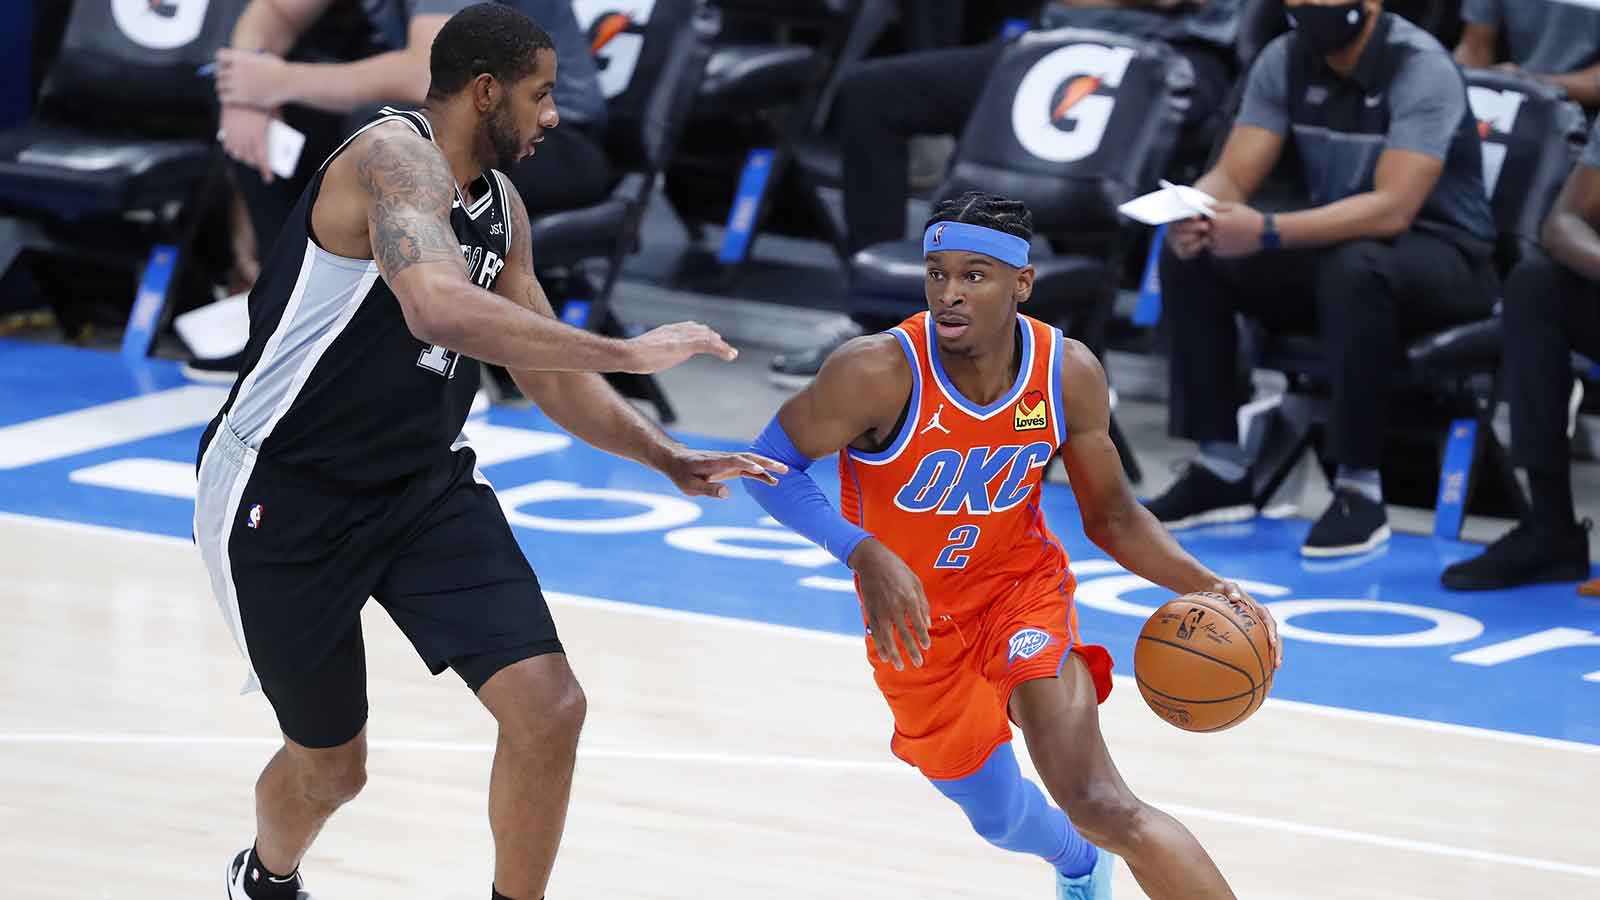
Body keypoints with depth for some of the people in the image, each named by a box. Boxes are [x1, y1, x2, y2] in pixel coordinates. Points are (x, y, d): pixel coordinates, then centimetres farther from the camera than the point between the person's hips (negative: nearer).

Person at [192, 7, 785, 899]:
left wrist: (671, 460, 7)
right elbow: (440, 308, -41)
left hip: (424, 485, 7)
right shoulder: (394, 156, -22)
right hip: (288, 498, -7)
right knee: (331, 764, 9)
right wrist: (627, 353, -39)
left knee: (550, 708, -11)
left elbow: (548, 374, 18)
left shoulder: (501, 207, 7)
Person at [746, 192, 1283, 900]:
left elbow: (1111, 516, -2)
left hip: (1021, 583, 0)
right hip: (918, 618, 0)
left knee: (1092, 799, -25)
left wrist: (1209, 588, -17)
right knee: (999, 818, 19)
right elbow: (769, 463, -19)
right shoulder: (880, 373, -29)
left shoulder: (1069, 374, -17)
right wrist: (864, 553, -35)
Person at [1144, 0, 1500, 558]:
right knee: (1190, 256, -12)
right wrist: (1194, 214, -30)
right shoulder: (1284, 62, -3)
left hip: (1440, 257, -6)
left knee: (1353, 268, -38)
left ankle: (1360, 491, -28)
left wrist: (1267, 233, -41)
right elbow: (1232, 177, -6)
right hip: (1337, 242, 6)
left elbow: (1392, 209, -32)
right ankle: (1222, 471, -6)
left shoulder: (1422, 69, -22)